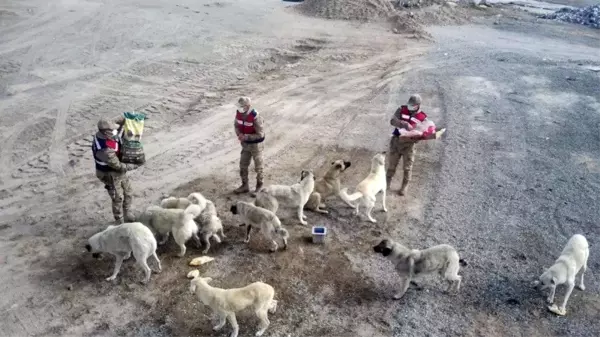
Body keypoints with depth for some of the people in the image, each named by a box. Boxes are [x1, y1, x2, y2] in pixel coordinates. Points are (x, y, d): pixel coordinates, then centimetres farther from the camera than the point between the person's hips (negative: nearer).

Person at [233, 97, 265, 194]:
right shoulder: (239, 113, -10)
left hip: (256, 144, -6)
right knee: (243, 165, 13)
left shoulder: (255, 117, -30)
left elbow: (260, 134, -26)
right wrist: (239, 134, -13)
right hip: (245, 144, 6)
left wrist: (245, 137, -27)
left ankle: (259, 185, 31)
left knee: (258, 166, 12)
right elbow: (236, 125, 7)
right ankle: (245, 185, 30)